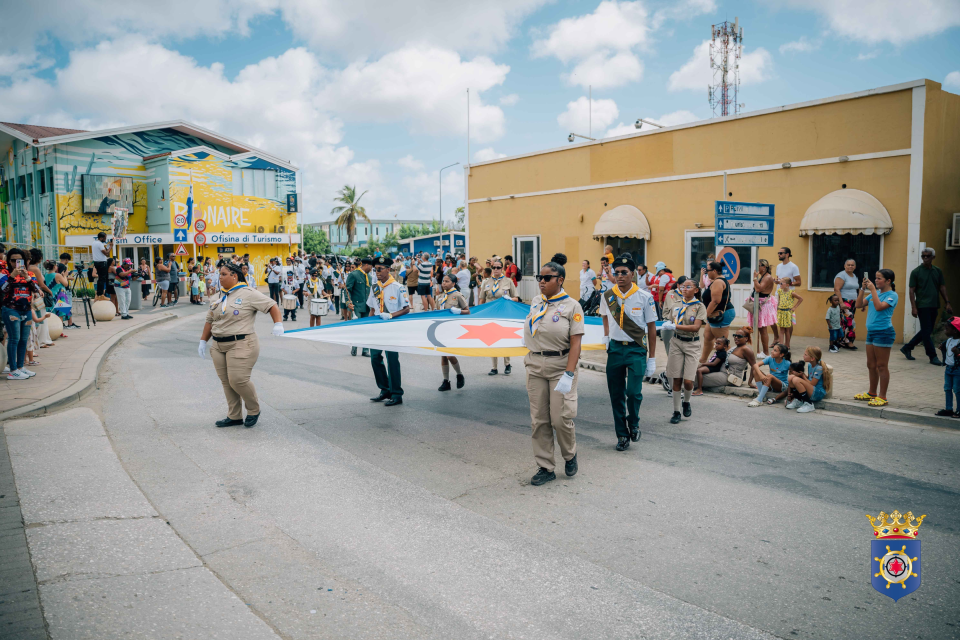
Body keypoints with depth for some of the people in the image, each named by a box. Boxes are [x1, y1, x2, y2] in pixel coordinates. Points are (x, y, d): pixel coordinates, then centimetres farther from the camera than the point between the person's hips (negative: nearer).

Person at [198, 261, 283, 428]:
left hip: (241, 344, -7)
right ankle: (234, 416, 18)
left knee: (238, 380, -12)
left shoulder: (248, 294, -6)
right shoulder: (218, 296, 15)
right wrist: (203, 341, 17)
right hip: (219, 346, 7)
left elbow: (272, 305, -8)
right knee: (226, 382, 7)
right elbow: (210, 320, 20)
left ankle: (254, 410, 11)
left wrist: (278, 324, -22)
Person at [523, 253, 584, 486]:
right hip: (535, 365, 5)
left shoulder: (571, 306, -9)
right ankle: (545, 468, 17)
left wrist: (569, 375, -22)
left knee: (560, 418, -5)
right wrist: (530, 360, 15)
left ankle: (570, 455, 25)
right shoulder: (536, 302, 7)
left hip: (560, 366, -5)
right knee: (539, 419, 6)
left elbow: (575, 343, -14)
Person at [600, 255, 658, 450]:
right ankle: (622, 434, 19)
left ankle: (634, 423, 16)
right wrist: (606, 336, 7)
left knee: (634, 392, -13)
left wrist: (652, 358, -2)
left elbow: (652, 328, -1)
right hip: (615, 348, 3)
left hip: (636, 349, -3)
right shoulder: (607, 296, 1)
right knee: (616, 395, 5)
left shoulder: (644, 297, -7)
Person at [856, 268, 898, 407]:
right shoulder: (875, 293, 11)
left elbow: (879, 306, -23)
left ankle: (882, 397, 3)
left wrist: (872, 290, -18)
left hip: (884, 332, -8)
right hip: (871, 331, 8)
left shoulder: (892, 295, -9)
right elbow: (859, 305, 9)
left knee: (881, 366, -3)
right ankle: (872, 393, 27)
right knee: (871, 365, 15)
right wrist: (863, 289, 0)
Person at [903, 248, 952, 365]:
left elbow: (942, 287, 13)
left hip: (934, 306, 6)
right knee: (926, 331, -3)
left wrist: (947, 303, 4)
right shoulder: (916, 272, -4)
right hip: (922, 306, -6)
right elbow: (912, 290, -6)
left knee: (927, 331, 10)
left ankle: (907, 348, 23)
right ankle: (933, 357, 3)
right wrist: (913, 307, -13)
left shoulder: (937, 271, 10)